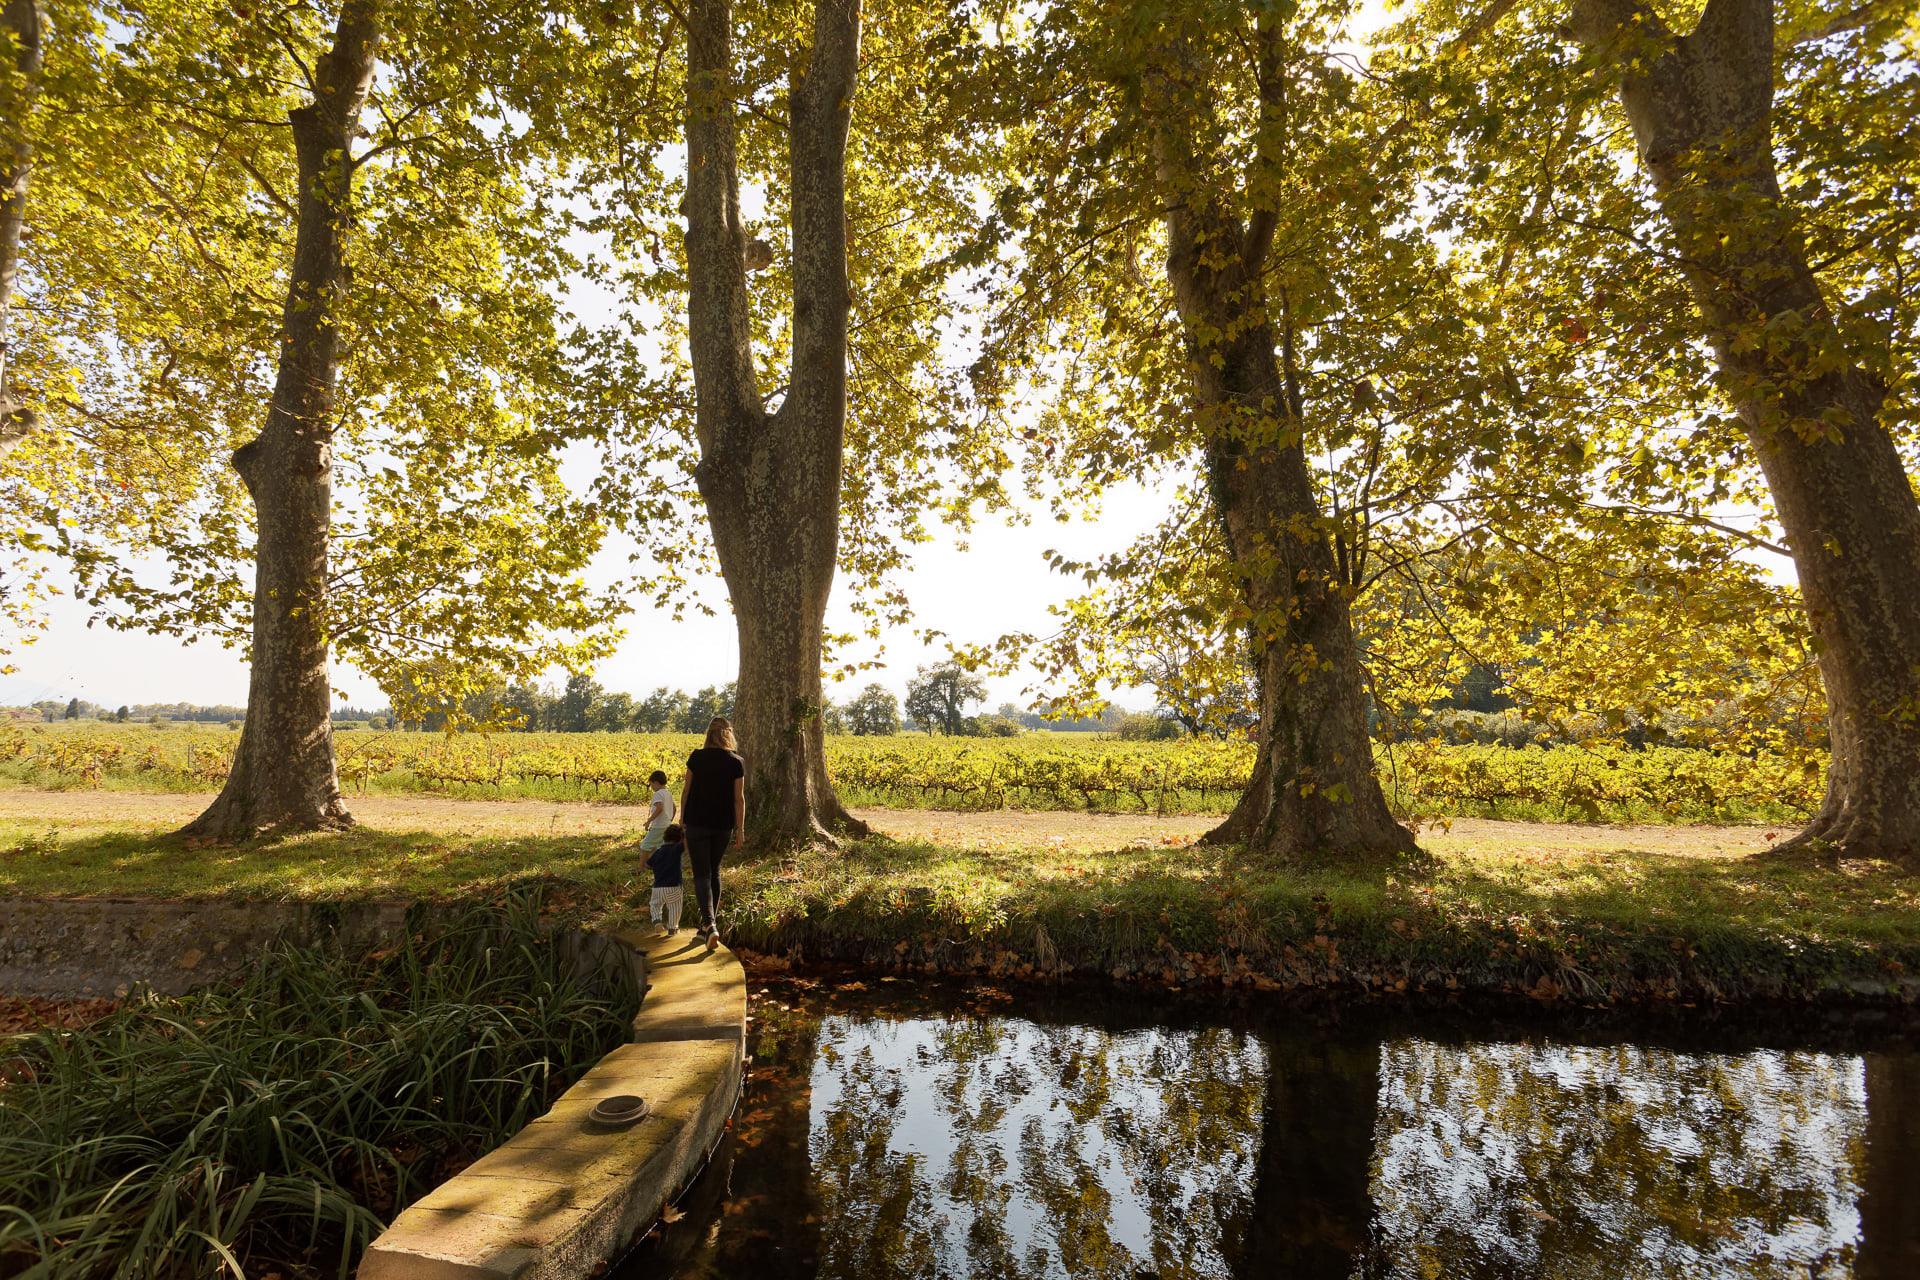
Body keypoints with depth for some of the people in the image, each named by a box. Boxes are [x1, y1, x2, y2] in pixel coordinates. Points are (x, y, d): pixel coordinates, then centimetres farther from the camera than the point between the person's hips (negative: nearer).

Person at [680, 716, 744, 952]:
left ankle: (710, 924, -19)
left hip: (697, 823, -2)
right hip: (723, 825, 2)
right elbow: (739, 798, -4)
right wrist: (740, 830, 2)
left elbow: (686, 791, 1)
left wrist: (682, 820, 13)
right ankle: (707, 924, 26)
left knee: (702, 874, -1)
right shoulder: (736, 762, -5)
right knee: (714, 871, 18)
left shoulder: (697, 758, -5)